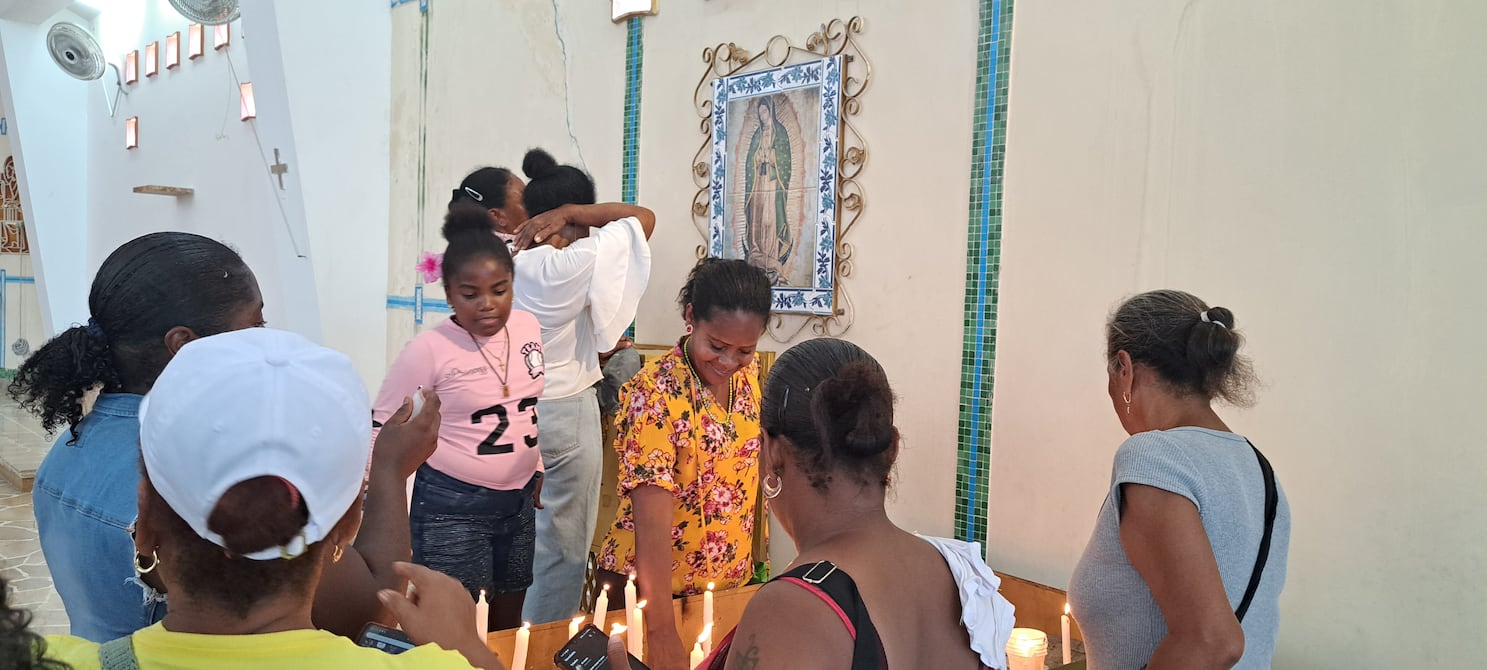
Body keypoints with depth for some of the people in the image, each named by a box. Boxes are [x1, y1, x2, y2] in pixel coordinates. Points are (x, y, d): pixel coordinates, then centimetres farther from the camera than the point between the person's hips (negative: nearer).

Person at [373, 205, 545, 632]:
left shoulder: (529, 327, -2)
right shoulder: (429, 349, -17)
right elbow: (383, 430, -9)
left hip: (519, 499, 5)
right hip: (451, 506, -5)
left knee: (509, 619, 19)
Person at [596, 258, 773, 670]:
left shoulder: (749, 375, -4)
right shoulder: (655, 392, -23)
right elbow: (652, 519, -28)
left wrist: (754, 559, 7)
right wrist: (662, 634, -32)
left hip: (732, 583, 6)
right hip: (653, 589, -6)